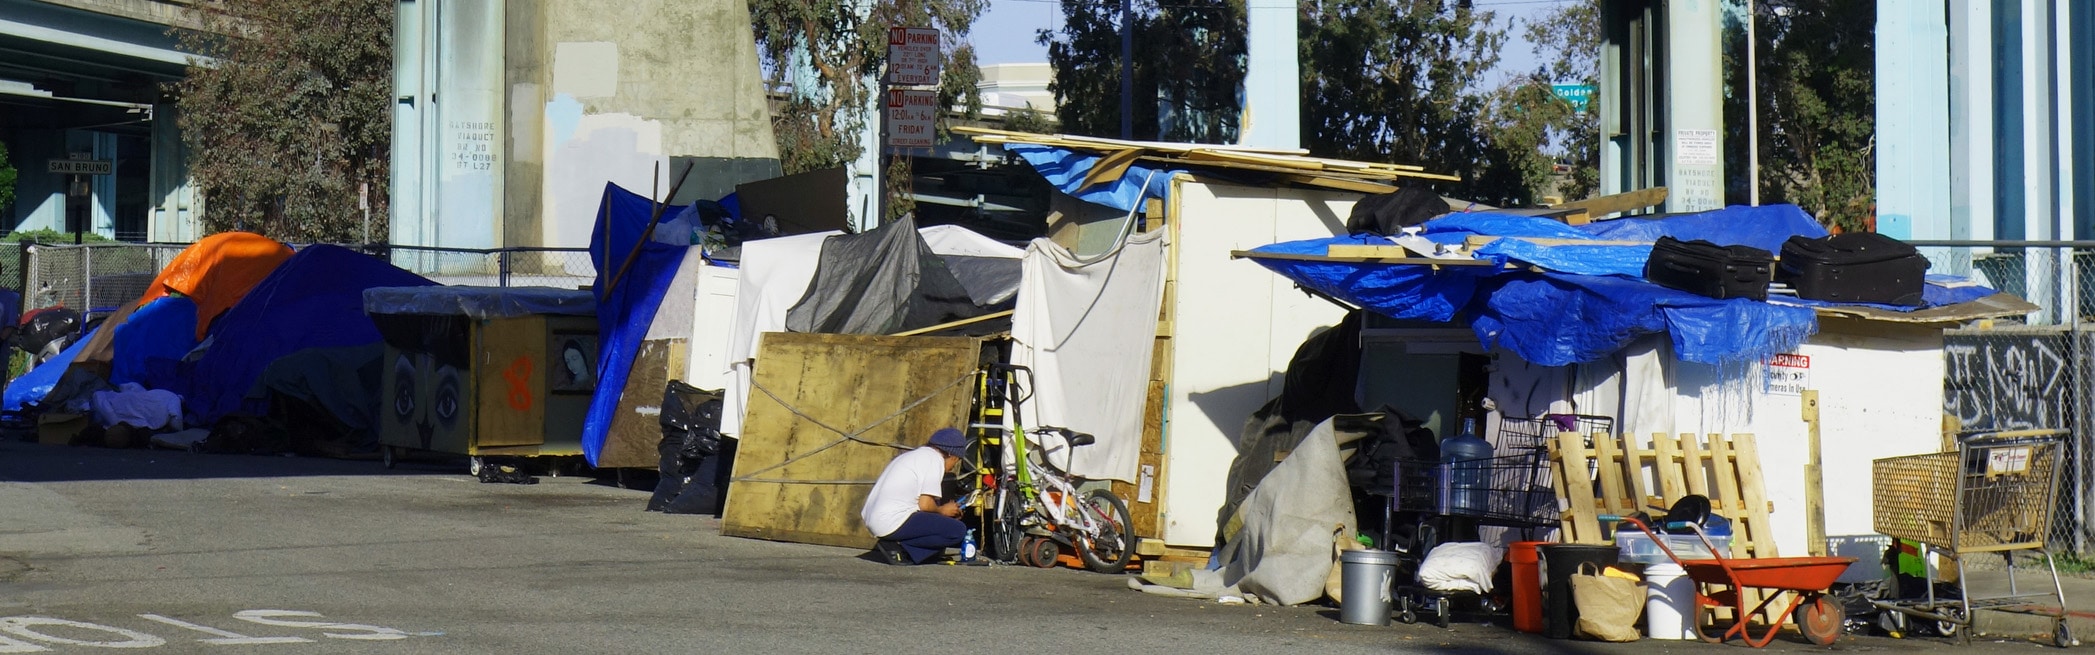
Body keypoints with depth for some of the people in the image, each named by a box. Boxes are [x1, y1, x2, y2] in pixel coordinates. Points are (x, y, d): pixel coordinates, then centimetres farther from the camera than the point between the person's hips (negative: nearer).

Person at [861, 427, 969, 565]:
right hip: (893, 523, -10)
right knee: (958, 531, -9)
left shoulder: (913, 455, 23)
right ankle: (898, 547, -11)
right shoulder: (935, 459, -5)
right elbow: (925, 505, -11)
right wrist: (942, 511, 8)